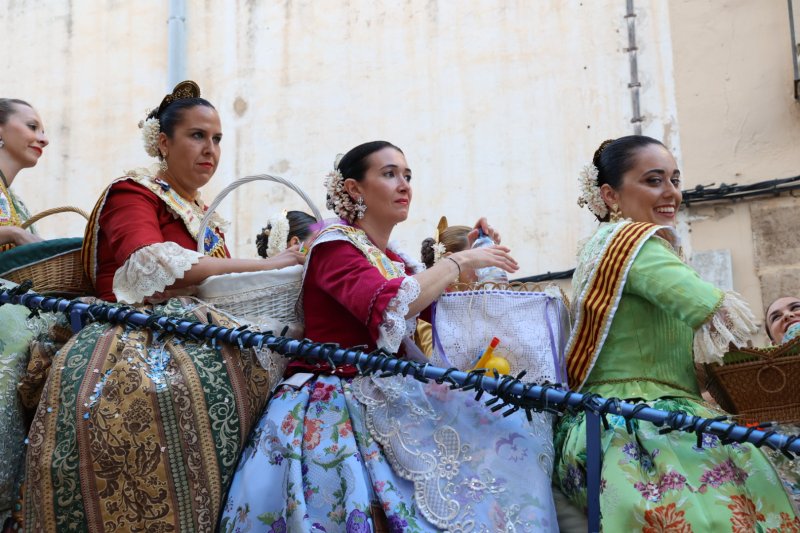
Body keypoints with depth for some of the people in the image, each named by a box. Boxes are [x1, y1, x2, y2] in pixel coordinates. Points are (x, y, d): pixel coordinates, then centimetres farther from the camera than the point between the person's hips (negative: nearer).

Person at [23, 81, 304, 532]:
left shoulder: (205, 215, 22)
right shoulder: (132, 194, 2)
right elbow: (155, 265, -17)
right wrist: (264, 266, -13)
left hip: (196, 345, 6)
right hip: (139, 340, -6)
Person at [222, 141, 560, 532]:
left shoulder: (392, 258, 14)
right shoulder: (335, 243, -8)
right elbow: (387, 305, -26)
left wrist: (473, 255, 9)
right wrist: (461, 260, -17)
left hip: (386, 398, 8)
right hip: (335, 406, -7)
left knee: (498, 439, -6)